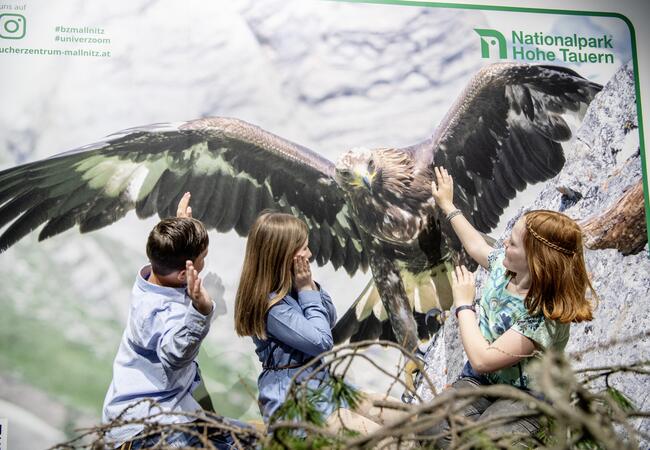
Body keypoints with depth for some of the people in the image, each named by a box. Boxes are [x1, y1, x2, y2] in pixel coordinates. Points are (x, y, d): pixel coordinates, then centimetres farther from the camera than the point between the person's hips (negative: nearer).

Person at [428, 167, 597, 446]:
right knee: (433, 427, -23)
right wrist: (447, 205, 30)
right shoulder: (503, 266, -5)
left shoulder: (545, 315, -28)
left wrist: (463, 303, -20)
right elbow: (476, 246, 21)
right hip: (478, 381, 6)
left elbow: (483, 360, -31)